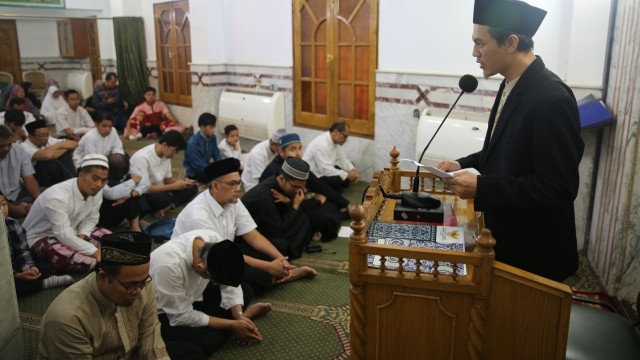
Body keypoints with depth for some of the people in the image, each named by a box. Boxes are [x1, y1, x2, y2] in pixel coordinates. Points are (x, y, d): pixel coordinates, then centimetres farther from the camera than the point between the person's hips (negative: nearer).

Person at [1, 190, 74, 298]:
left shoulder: (13, 224, -4)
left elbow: (23, 251, -1)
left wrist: (28, 268, -20)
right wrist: (17, 276, -30)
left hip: (14, 267, 5)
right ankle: (42, 283, -14)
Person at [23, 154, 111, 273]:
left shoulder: (96, 191, -9)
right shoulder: (57, 196, -31)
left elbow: (90, 220, 3)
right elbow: (63, 235, -33)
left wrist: (82, 236, -18)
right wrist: (95, 252, -35)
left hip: (70, 232, 8)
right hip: (40, 238, -8)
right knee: (87, 262, -33)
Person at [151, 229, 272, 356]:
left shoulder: (213, 239, -22)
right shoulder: (169, 265, -40)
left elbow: (229, 283, -10)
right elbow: (183, 317, -29)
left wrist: (239, 316, -23)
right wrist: (232, 325, -25)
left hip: (194, 294, 6)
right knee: (205, 340, -30)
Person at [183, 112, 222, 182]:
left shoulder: (212, 137, -4)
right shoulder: (193, 143, -24)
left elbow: (216, 155, 2)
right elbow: (198, 164, -23)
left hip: (205, 167, 7)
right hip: (194, 172, -7)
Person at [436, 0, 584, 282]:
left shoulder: (551, 99, -25)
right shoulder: (513, 85, 3)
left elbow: (559, 187, -25)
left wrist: (481, 188, -26)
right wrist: (464, 164, 0)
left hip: (533, 249, -8)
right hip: (506, 233, 8)